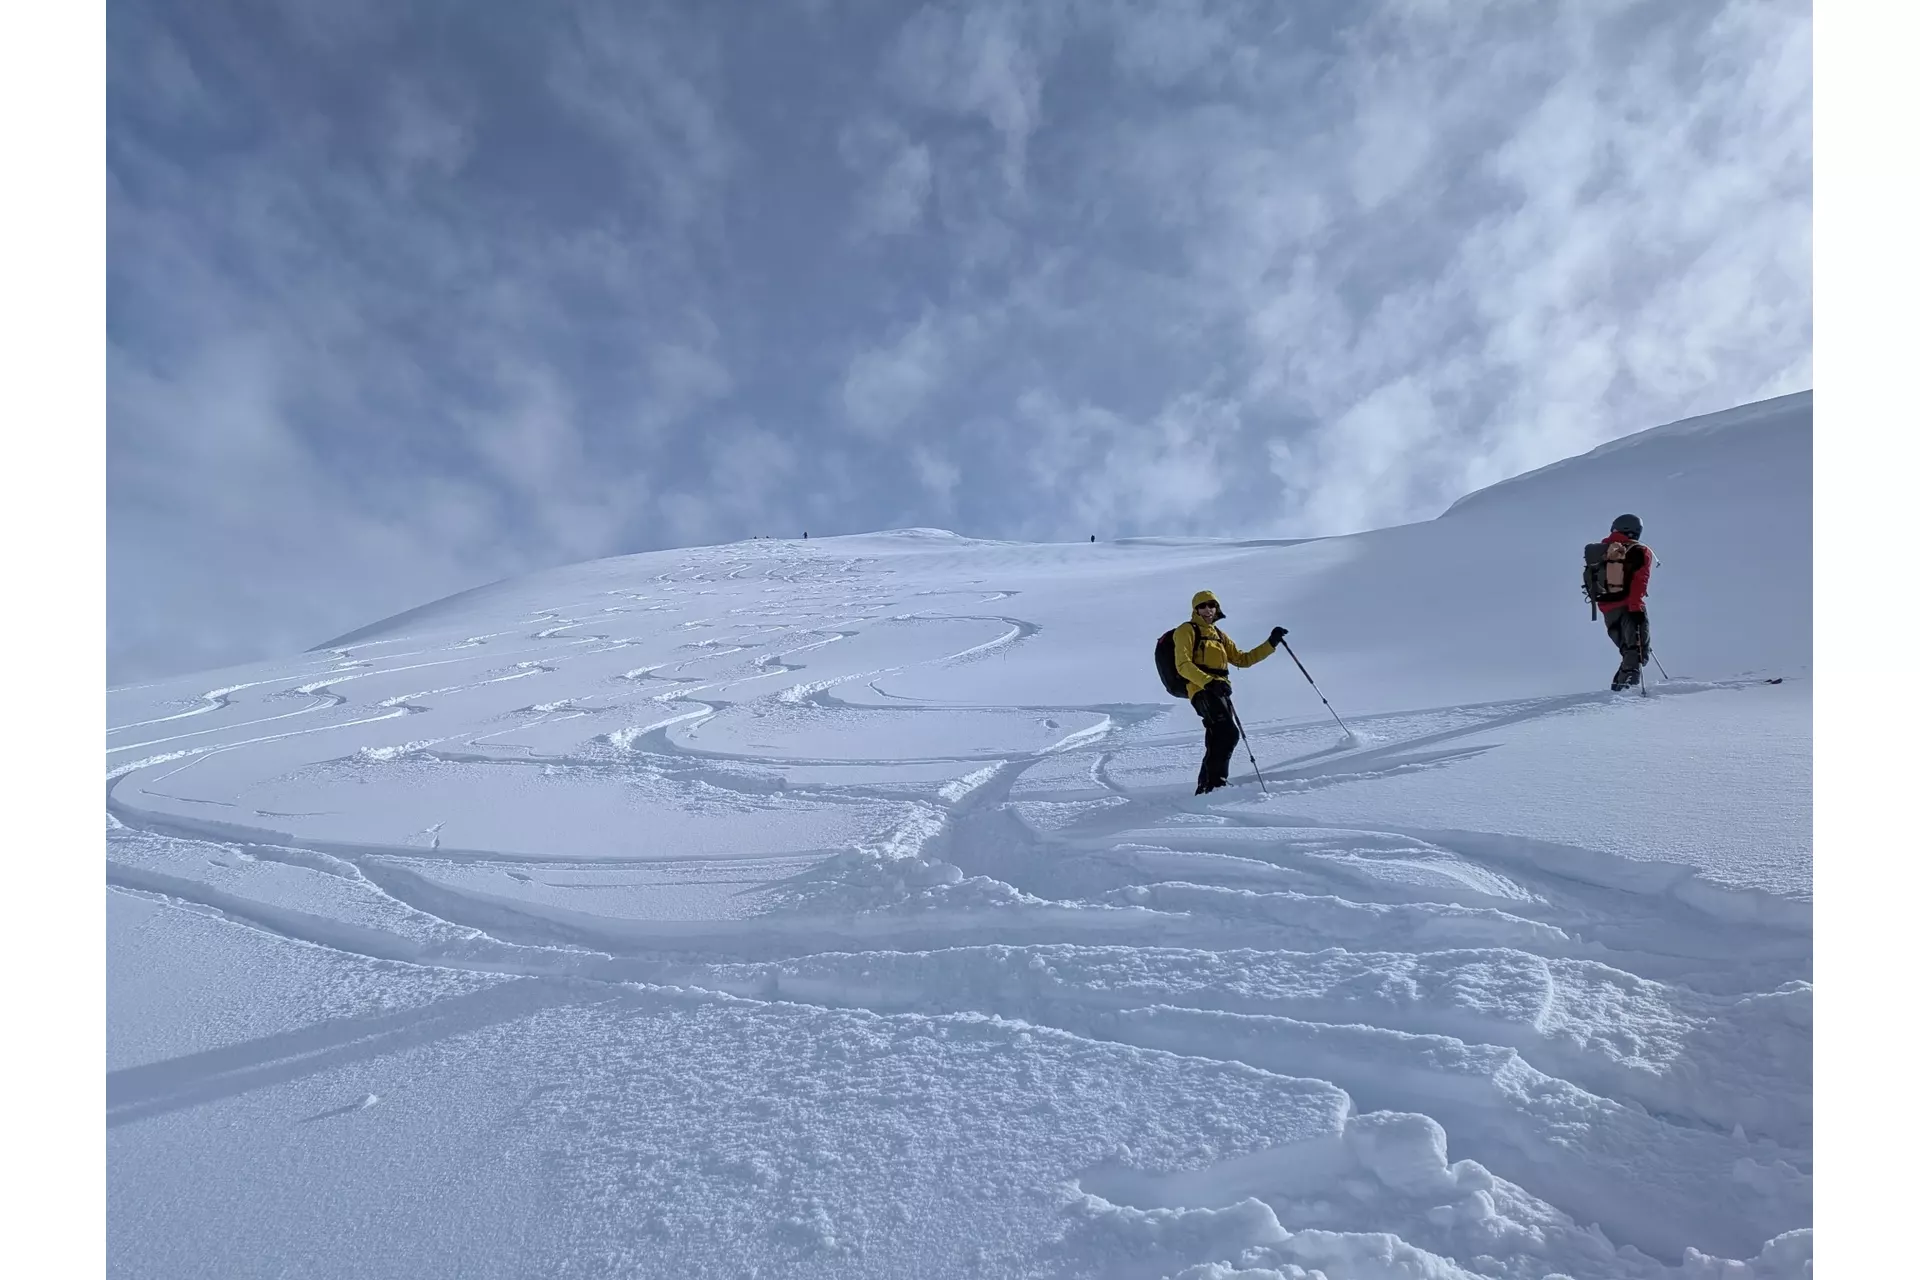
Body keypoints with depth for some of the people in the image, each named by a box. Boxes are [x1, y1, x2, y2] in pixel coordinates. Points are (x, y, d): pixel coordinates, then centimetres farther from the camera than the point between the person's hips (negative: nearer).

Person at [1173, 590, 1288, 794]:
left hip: (1221, 691, 8)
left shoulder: (1219, 635, 25)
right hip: (1202, 690, -8)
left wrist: (1271, 644, 19)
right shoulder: (1187, 631, 3)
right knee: (1229, 734, -21)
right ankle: (1215, 782, -20)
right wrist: (1209, 681, -24)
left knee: (1218, 740, 7)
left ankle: (1206, 786, 14)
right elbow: (1183, 665, -10)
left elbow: (1243, 659, 27)